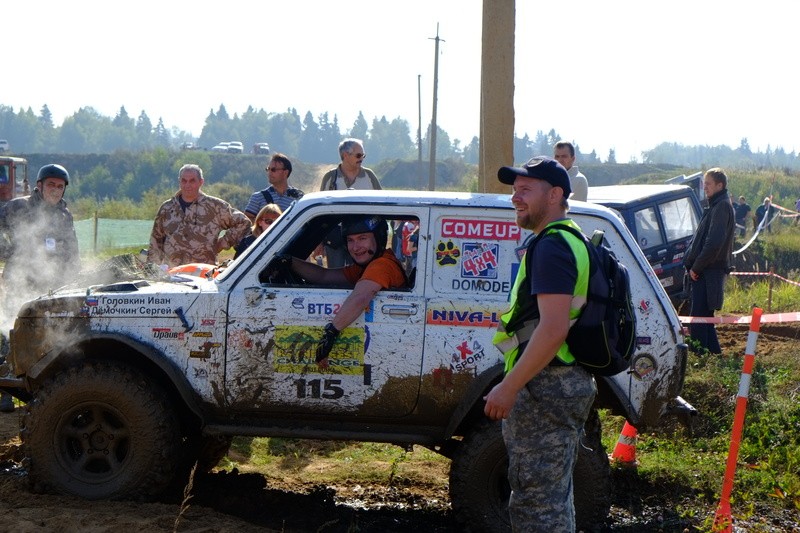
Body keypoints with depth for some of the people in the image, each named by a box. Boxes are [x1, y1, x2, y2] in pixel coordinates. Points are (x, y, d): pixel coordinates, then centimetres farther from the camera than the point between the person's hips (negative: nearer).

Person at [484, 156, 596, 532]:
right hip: (568, 383, 11)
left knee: (537, 502, -7)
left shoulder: (552, 247, -17)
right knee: (554, 499, 19)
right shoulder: (570, 242, 18)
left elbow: (553, 330, -26)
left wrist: (508, 387, -23)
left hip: (546, 388, -11)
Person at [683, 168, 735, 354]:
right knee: (704, 317, 16)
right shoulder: (717, 206, 18)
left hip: (708, 273, -10)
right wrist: (693, 264, 14)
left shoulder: (722, 207, -14)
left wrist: (696, 267, -16)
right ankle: (714, 354, 24)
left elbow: (714, 243, -22)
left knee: (698, 318, -10)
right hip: (706, 270, 10)